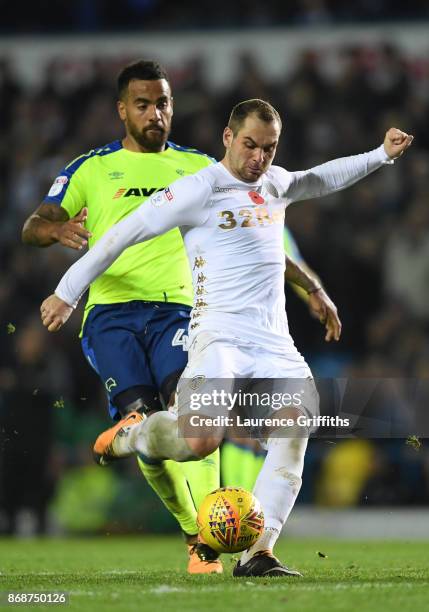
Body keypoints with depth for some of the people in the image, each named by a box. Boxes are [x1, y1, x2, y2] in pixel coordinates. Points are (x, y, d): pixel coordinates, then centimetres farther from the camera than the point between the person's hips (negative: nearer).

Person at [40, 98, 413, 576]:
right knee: (202, 440, -28)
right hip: (219, 335, -6)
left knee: (297, 424, -21)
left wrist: (382, 155, 37)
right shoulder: (200, 190, -6)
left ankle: (258, 553, -22)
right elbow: (122, 235, -1)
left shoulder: (275, 183, 16)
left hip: (274, 343, 6)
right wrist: (68, 292, 2)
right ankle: (135, 435, 8)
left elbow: (318, 180, 41)